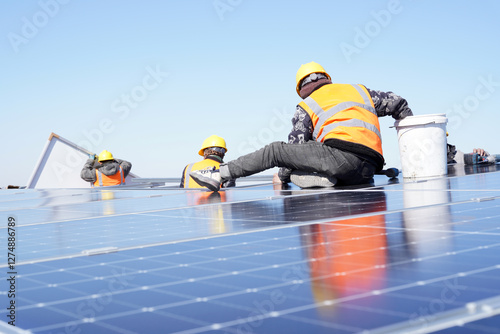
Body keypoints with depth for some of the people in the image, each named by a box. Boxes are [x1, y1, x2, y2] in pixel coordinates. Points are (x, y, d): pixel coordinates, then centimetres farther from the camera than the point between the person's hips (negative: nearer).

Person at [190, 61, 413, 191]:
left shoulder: (306, 106, 16)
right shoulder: (359, 90, 30)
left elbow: (295, 146, 12)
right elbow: (397, 103, 31)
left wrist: (283, 176, 24)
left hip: (341, 155, -5)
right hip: (367, 173, 6)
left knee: (275, 151, 2)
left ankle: (219, 174, -5)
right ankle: (318, 177, -6)